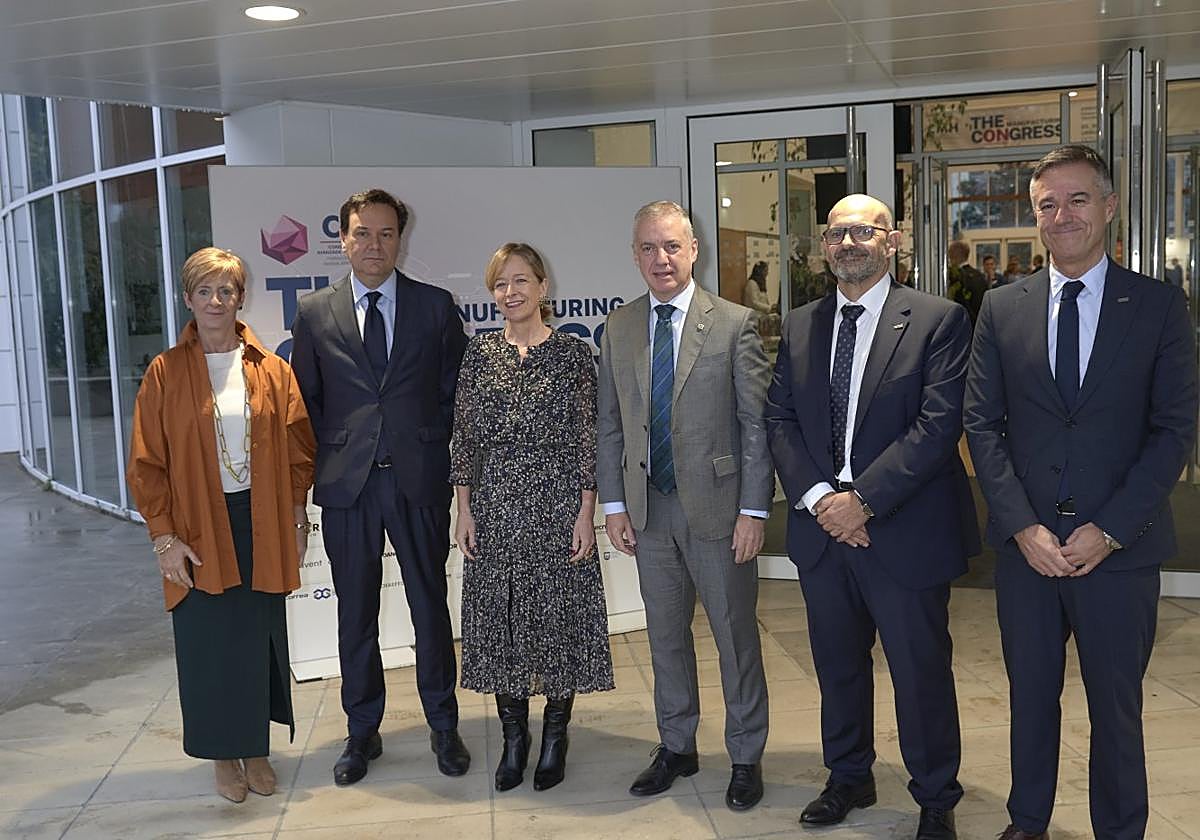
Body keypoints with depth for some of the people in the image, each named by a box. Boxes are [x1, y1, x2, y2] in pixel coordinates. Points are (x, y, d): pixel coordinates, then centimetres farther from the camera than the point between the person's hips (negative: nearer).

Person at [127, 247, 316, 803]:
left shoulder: (271, 370, 3)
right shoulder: (165, 373, -2)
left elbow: (298, 449, 7)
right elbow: (146, 464, -3)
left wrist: (297, 516, 3)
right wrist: (164, 536, -8)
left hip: (261, 524, 2)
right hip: (199, 529, -1)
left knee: (260, 637, 8)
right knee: (208, 642, 5)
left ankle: (257, 748, 26)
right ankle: (224, 754, 24)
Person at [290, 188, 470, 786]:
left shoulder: (436, 306, 3)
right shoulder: (313, 313, 6)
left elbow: (457, 390, 6)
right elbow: (305, 401, 10)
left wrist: (438, 451, 0)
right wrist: (326, 461, 3)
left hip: (419, 480, -1)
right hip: (346, 487, 1)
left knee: (431, 607, 8)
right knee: (355, 614, 11)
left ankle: (443, 727, 24)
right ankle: (362, 732, 26)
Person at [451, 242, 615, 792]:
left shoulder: (572, 354, -2)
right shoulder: (479, 353, 5)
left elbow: (589, 439, -2)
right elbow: (463, 436, 7)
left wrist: (586, 512, -7)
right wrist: (464, 509, 2)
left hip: (557, 506, -2)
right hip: (494, 508, 3)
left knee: (558, 617, 5)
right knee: (499, 621, 8)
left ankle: (555, 737, 22)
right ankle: (513, 739, 23)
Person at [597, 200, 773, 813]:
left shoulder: (735, 324, -6)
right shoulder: (617, 328, 5)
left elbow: (757, 423, -7)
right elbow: (608, 424, 8)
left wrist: (753, 510, -11)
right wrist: (614, 503, 3)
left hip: (717, 506, -3)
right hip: (648, 508, 4)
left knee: (735, 636, 8)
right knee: (665, 635, 16)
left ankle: (745, 756, 26)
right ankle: (676, 746, 33)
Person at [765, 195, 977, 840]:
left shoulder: (938, 320, -6)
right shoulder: (799, 326, 9)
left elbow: (938, 424, -14)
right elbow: (779, 420, 4)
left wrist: (863, 500, -18)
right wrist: (818, 498, -10)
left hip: (905, 533, -4)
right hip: (821, 529, 5)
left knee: (922, 673, 8)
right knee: (838, 666, 18)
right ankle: (848, 779, 38)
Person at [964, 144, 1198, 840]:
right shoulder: (1002, 309, 3)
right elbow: (982, 424, 0)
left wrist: (1109, 530, -13)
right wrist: (1023, 525, -10)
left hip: (1121, 545, -1)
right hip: (1027, 542, 2)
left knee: (1117, 704, 12)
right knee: (1031, 695, 15)